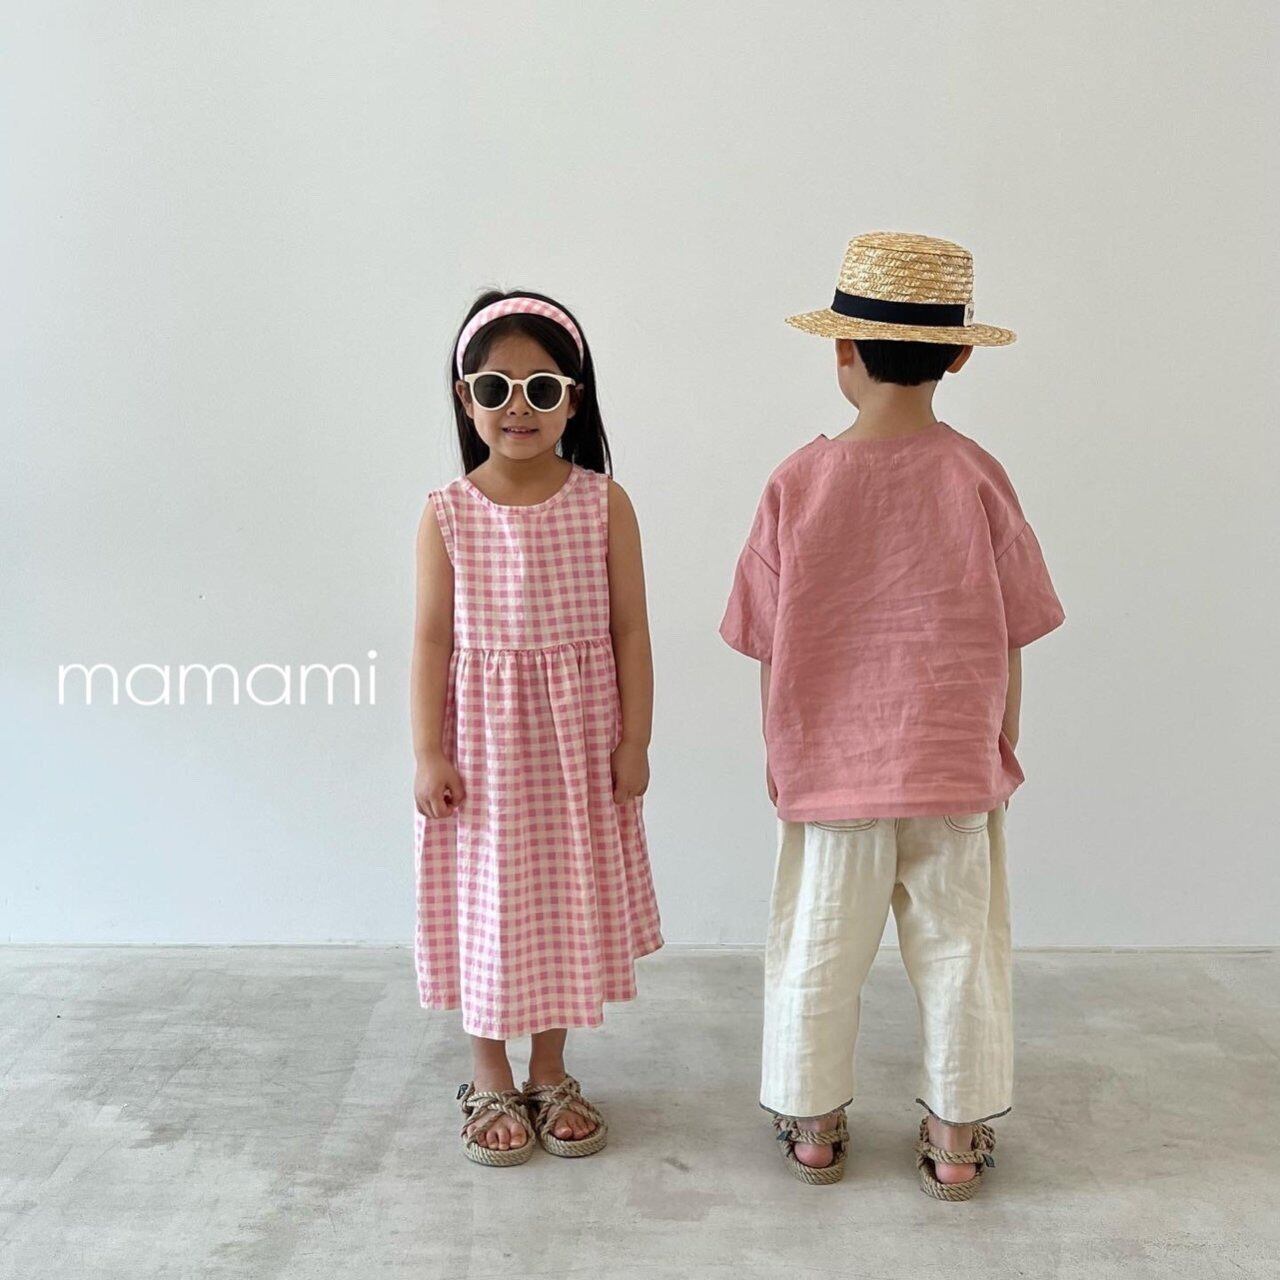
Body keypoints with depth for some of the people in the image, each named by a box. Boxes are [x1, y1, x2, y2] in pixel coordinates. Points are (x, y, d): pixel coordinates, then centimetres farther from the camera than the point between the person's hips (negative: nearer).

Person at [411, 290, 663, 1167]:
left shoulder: (604, 503, -5)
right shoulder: (447, 513, -6)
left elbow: (629, 629, -3)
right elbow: (432, 638, -4)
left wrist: (635, 740, -4)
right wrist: (429, 753, -7)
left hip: (578, 740, 1)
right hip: (483, 741, 0)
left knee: (566, 905, 12)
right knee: (485, 907, 10)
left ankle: (551, 1076, 32)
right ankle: (491, 1084, 30)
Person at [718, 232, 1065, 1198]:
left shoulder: (797, 483, -10)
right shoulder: (976, 477, -9)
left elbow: (771, 650, -4)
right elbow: (1009, 646, -4)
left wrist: (780, 758, 10)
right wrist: (1001, 754, 10)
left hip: (830, 771, 0)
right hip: (958, 771, 0)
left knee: (817, 952, 14)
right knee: (960, 947, 14)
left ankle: (814, 1127, 28)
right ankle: (957, 1137, 25)